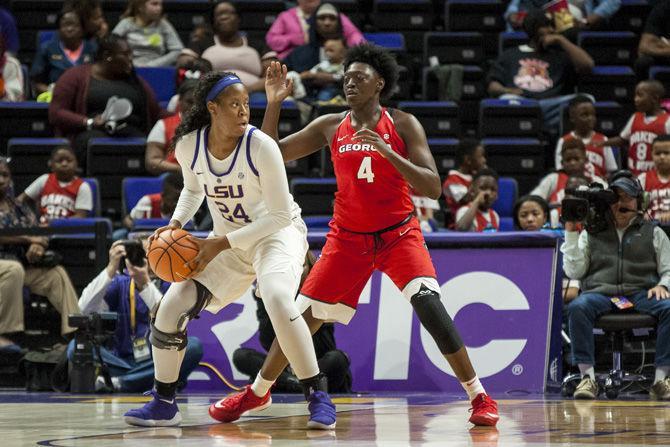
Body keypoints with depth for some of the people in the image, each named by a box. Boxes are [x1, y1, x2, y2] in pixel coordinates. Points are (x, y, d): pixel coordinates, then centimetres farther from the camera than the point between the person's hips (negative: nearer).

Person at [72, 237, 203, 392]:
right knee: (76, 346, -21)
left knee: (193, 345, -30)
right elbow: (86, 309, -7)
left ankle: (116, 383, -27)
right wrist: (111, 269, -15)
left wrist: (144, 283, -23)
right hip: (123, 360, 1)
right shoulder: (120, 283, 9)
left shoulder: (170, 285, 5)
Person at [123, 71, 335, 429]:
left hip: (277, 233, -5)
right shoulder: (188, 146, -11)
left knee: (278, 301, -34)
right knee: (171, 309, -7)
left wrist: (220, 244, -25)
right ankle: (163, 403, 12)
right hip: (227, 242, 5)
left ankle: (318, 397, -21)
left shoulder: (261, 146, -25)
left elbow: (280, 216, -22)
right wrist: (177, 223, -7)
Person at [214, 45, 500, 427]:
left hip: (399, 234, -3)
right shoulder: (331, 127, 1)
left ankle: (479, 396, -17)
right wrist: (274, 104, -8)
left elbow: (433, 188, -17)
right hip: (348, 238, 3)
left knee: (428, 302, -25)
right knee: (302, 316, 3)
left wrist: (387, 152, -29)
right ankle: (255, 393, 25)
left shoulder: (403, 125, -9)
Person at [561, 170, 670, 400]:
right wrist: (571, 233, 6)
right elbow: (573, 271, 12)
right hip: (600, 293, 0)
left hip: (641, 294, 0)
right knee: (577, 307, -35)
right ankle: (587, 377, -35)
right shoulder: (591, 233, 20)